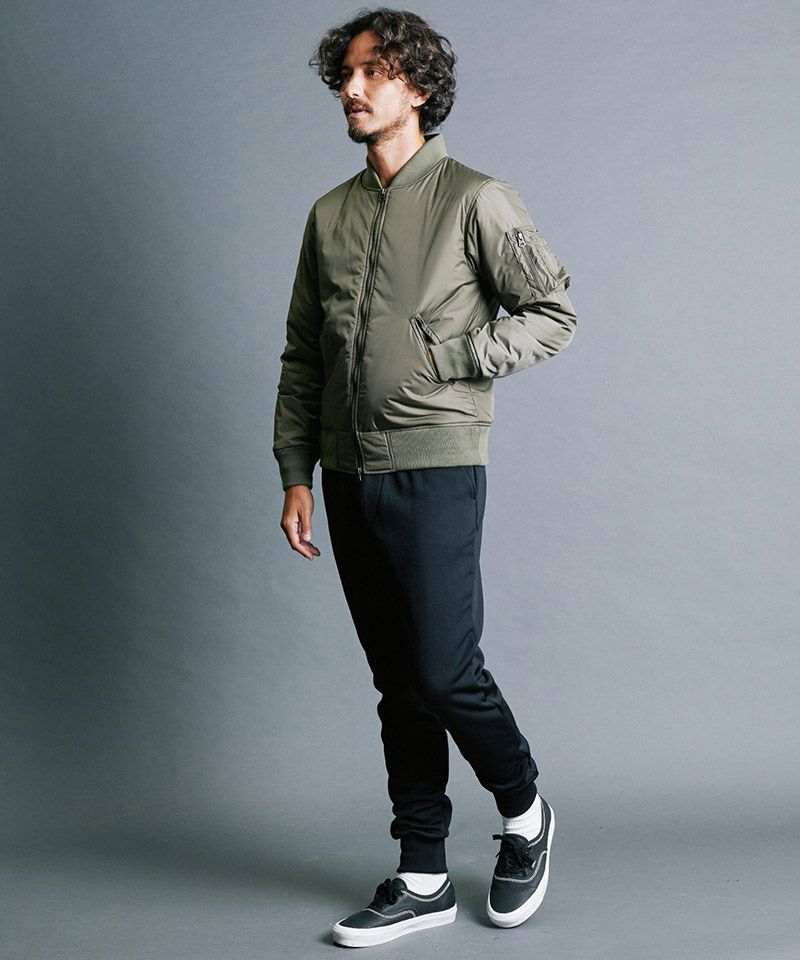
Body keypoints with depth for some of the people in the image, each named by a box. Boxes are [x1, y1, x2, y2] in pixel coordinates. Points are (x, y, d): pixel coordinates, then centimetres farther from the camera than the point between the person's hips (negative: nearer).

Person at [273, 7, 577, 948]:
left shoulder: (474, 199, -2)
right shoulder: (330, 215, 13)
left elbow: (553, 312, -2)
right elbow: (302, 355, 14)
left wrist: (452, 357, -12)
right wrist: (295, 473, 8)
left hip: (435, 467, -5)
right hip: (349, 476, 5)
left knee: (445, 674, -8)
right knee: (398, 684, 9)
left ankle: (524, 811, 21)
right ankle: (423, 878, 18)